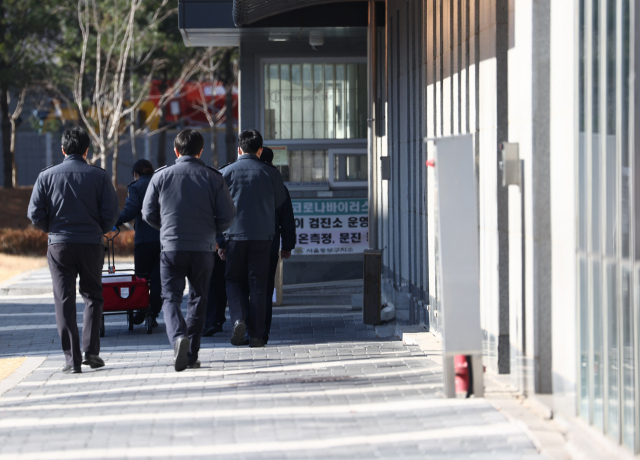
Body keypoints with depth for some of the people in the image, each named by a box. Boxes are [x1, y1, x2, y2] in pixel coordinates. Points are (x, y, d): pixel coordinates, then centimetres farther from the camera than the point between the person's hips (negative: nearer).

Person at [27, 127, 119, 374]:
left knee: (64, 301, 4)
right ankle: (90, 351, 5)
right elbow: (111, 212, -5)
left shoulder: (47, 176, 0)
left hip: (59, 244, 0)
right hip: (91, 244, 0)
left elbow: (35, 214, -3)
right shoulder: (99, 175, 0)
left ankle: (72, 358, -1)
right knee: (92, 296, 15)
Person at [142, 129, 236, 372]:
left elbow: (148, 214, 5)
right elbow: (228, 215, -1)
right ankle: (192, 354, 12)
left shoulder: (161, 177, 0)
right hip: (203, 249, 1)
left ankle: (178, 337, -26)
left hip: (171, 248, -1)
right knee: (198, 299, 12)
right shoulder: (213, 178, 1)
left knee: (171, 297, 3)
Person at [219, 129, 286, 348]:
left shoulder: (226, 172, 0)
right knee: (257, 283, 5)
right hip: (262, 237, 0)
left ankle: (238, 318, -11)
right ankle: (256, 335, 2)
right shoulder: (271, 173, 1)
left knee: (234, 280, 13)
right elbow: (280, 203, 8)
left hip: (234, 235, 0)